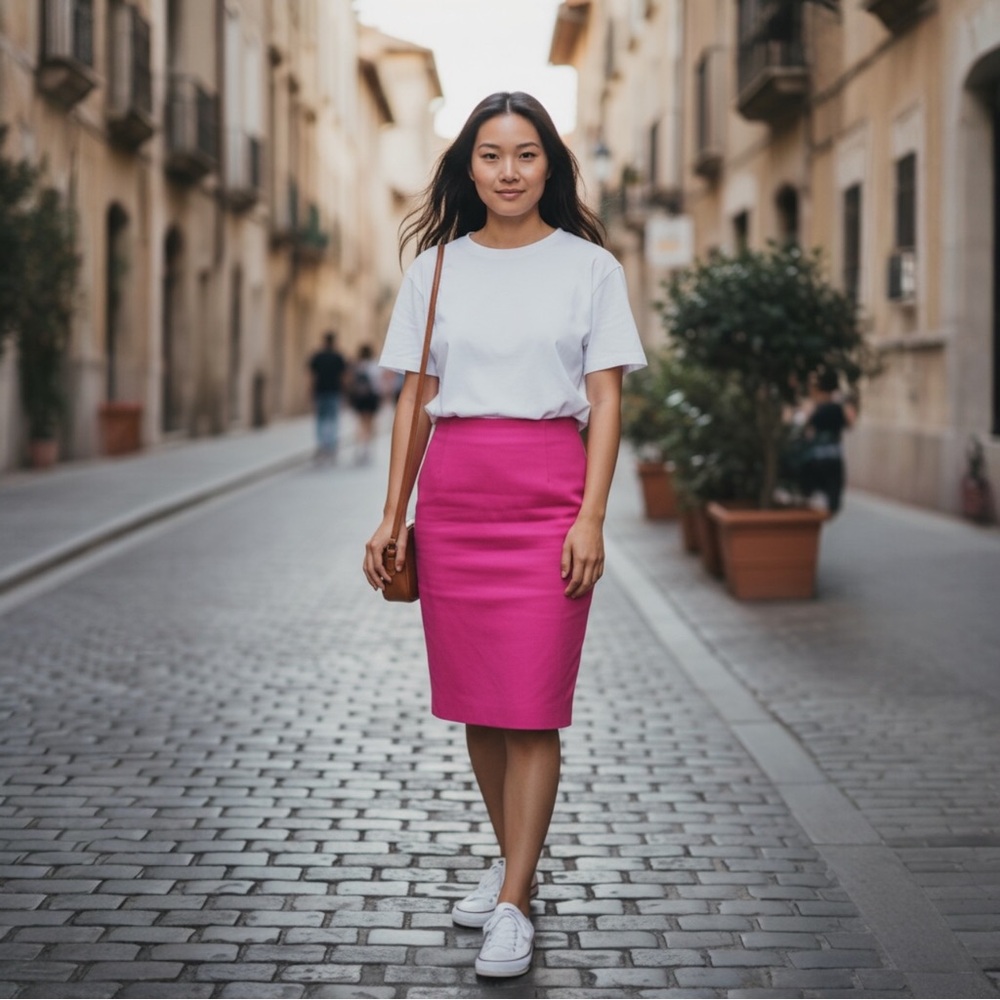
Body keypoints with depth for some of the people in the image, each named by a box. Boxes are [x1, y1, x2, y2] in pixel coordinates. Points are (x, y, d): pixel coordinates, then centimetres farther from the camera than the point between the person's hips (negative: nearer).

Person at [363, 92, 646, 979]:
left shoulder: (589, 267, 4)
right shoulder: (436, 266, 10)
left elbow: (605, 400, 1)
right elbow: (415, 397, 11)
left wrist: (592, 516, -9)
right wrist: (392, 515, 6)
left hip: (548, 494, -3)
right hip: (453, 494, 3)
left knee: (533, 706, -6)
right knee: (474, 700, 8)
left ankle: (513, 905, 1)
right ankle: (512, 860, 27)